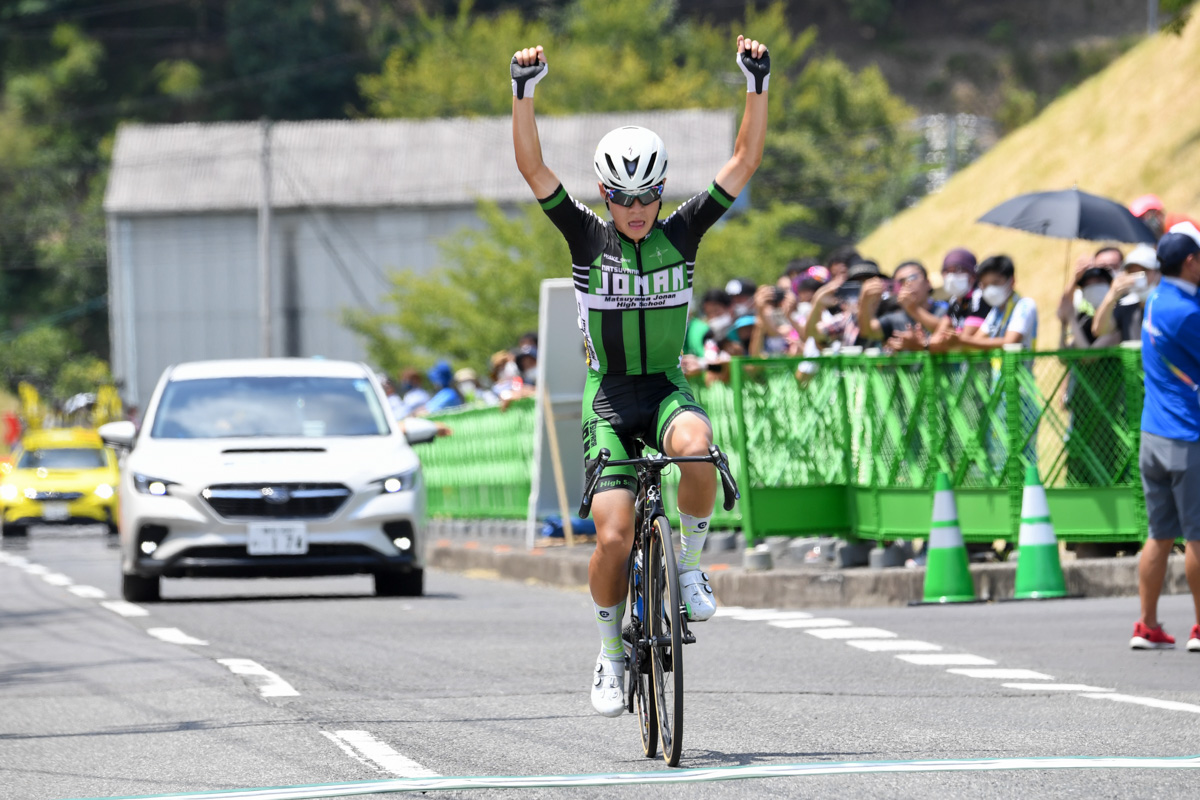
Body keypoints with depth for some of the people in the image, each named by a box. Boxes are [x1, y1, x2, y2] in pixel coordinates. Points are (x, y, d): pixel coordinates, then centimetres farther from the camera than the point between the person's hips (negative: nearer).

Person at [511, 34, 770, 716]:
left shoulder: (682, 232, -1)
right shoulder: (588, 237, -4)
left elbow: (746, 163, -4)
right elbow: (533, 168, -13)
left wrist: (758, 84, -14)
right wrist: (525, 92, -24)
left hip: (667, 389, 0)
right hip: (610, 399, 0)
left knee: (695, 444, -36)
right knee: (614, 536, -13)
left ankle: (691, 562, -12)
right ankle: (611, 649, 10)